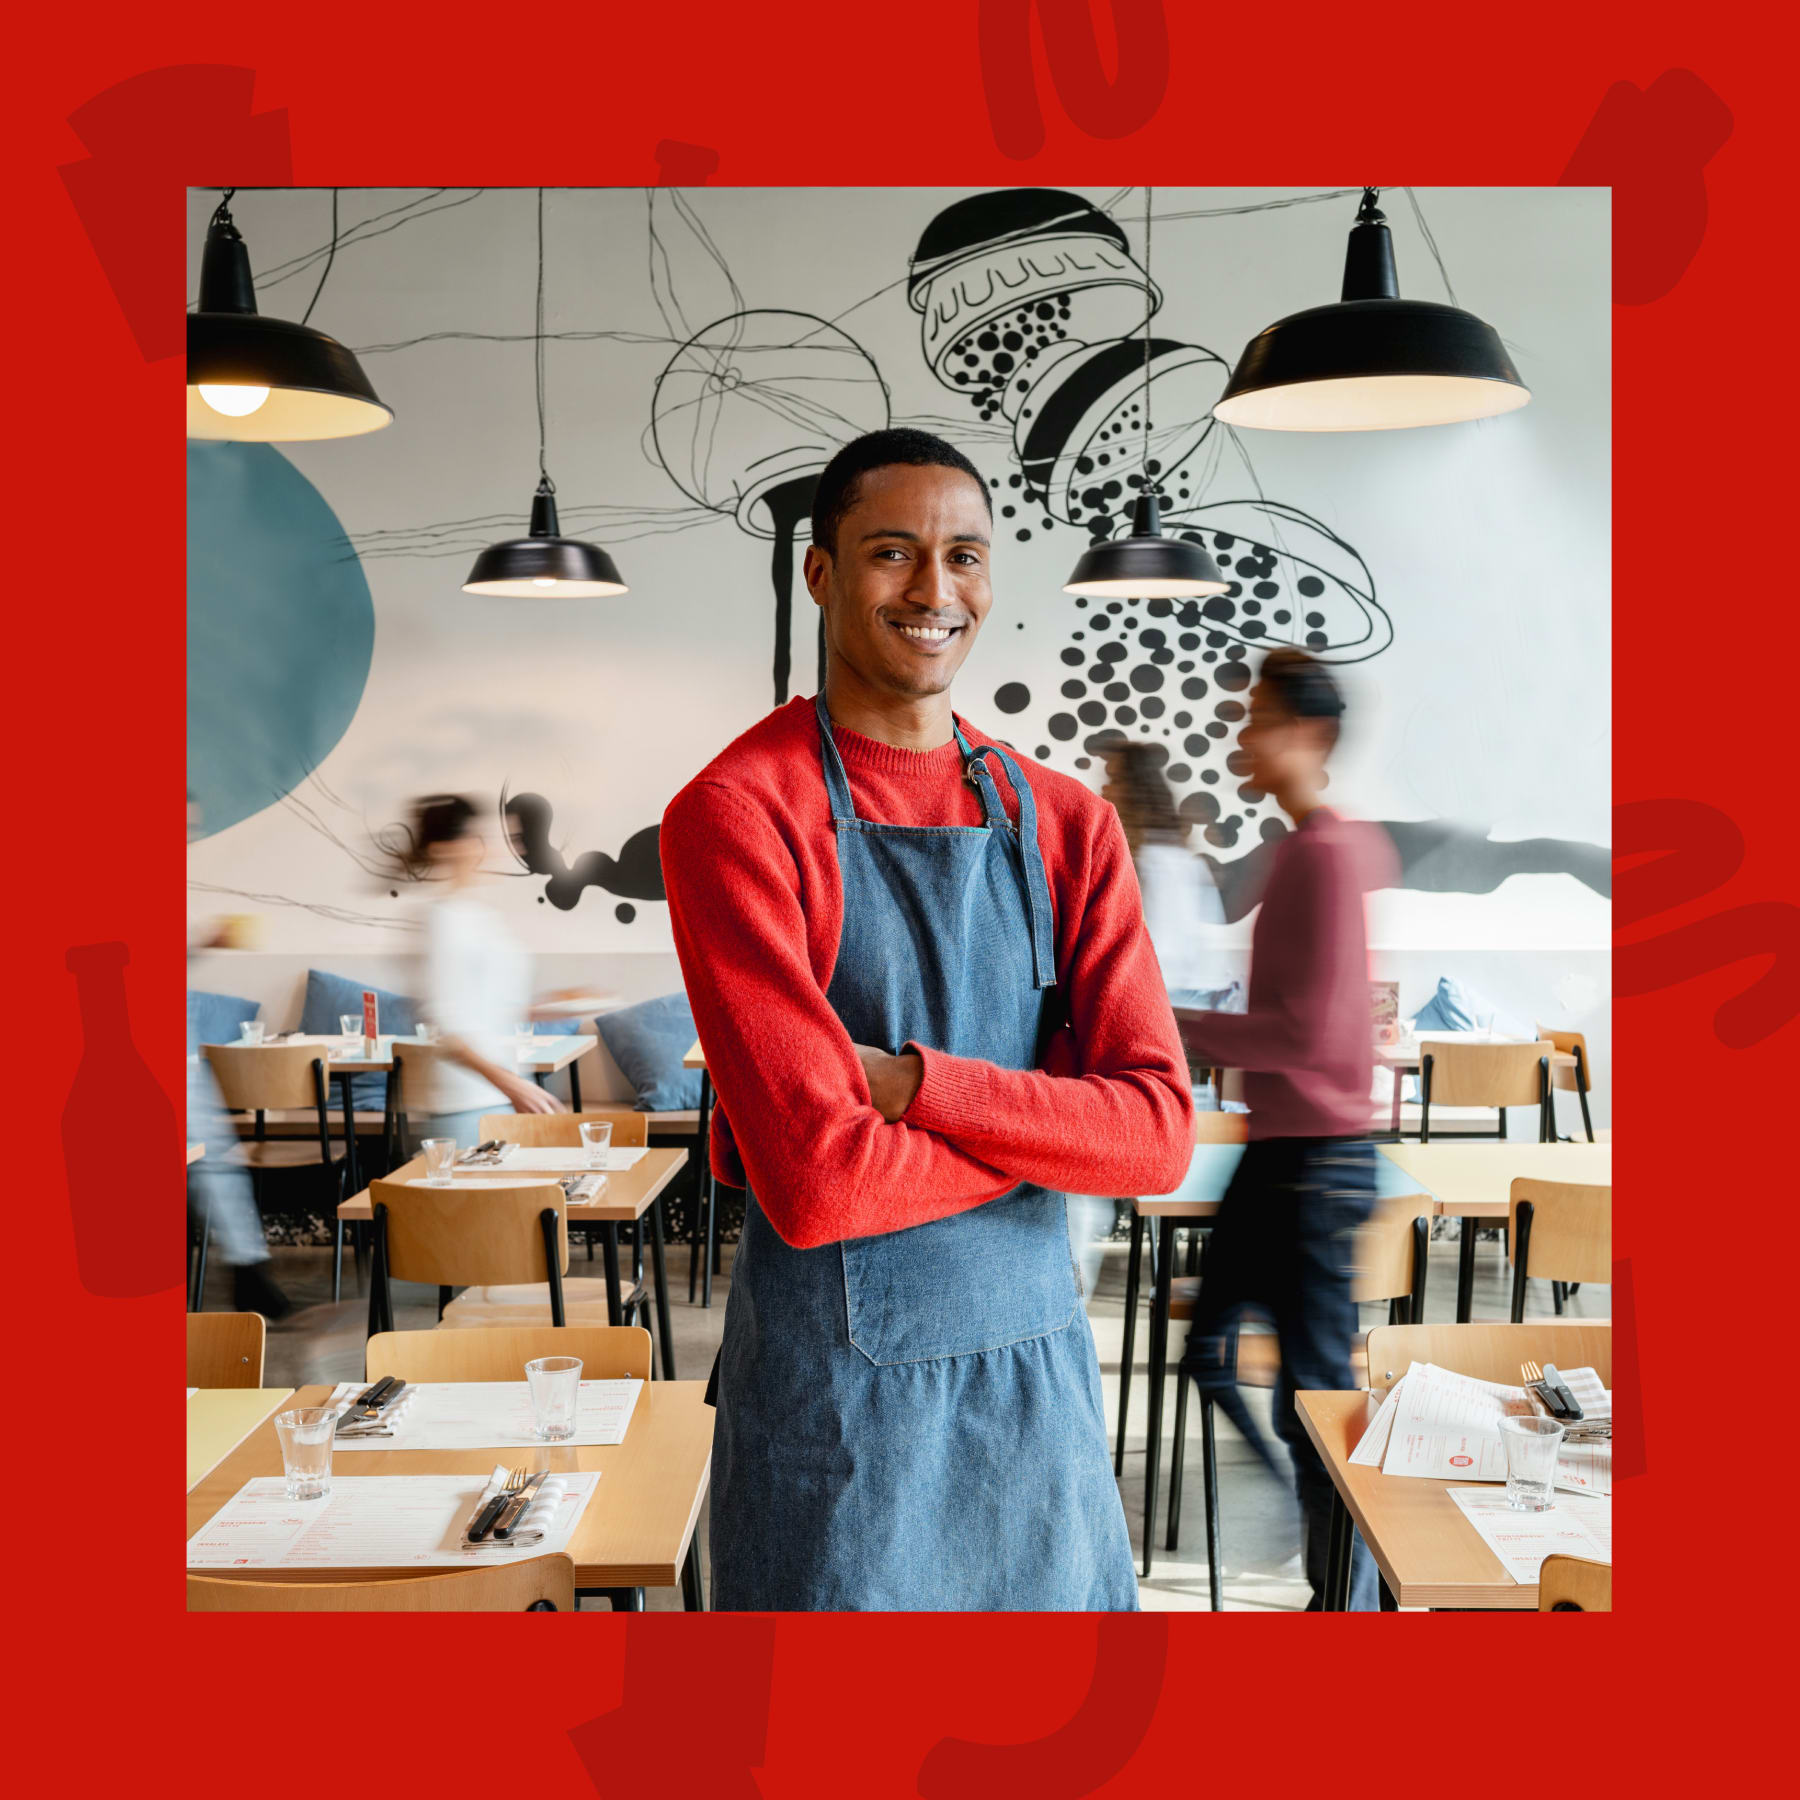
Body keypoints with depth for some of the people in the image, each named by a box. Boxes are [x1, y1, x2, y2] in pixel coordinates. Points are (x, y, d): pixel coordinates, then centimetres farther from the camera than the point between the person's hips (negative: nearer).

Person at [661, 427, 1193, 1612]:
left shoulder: (1066, 825, 3)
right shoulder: (735, 813, -12)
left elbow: (1158, 1136, -6)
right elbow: (815, 1181, -21)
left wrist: (917, 1082, -18)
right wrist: (1049, 1123, -9)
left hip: (1040, 1375, 5)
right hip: (833, 1381, -4)